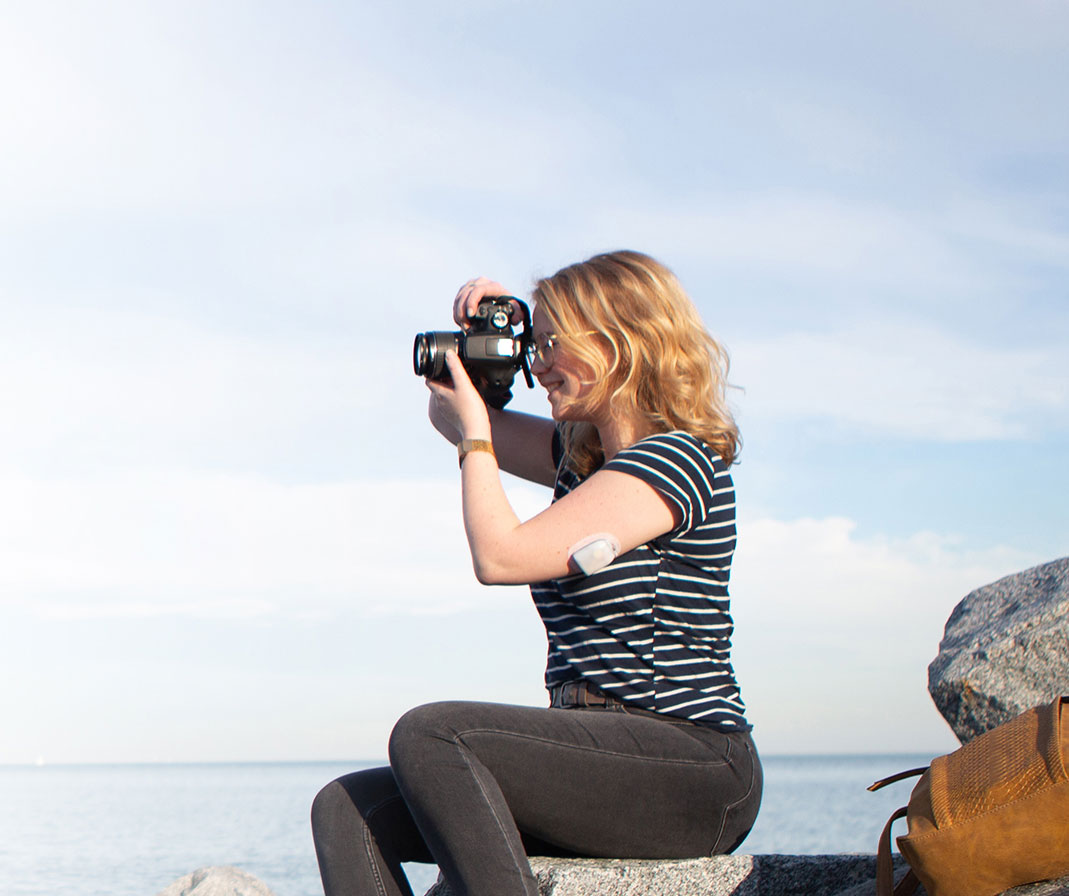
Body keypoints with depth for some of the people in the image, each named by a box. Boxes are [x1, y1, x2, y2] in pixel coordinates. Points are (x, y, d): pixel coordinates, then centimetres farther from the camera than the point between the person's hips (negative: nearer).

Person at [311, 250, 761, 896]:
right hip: (597, 758, 9)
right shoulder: (585, 455, 17)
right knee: (349, 811, -7)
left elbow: (501, 556, -16)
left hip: (693, 773, -9)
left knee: (431, 735, -28)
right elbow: (452, 416, 33)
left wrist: (474, 432, -1)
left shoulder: (677, 459, -10)